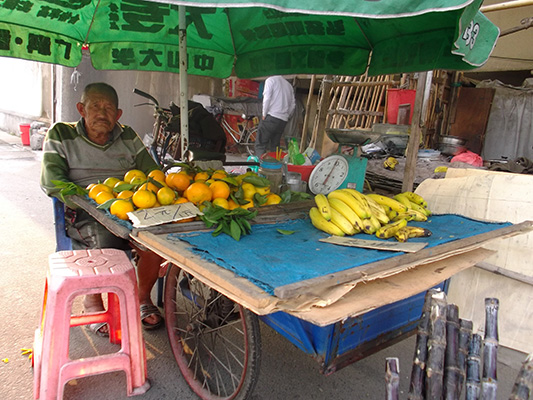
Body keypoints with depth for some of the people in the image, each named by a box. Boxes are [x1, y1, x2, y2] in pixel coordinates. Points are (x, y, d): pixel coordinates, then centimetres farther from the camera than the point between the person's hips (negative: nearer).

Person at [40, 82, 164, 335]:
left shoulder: (128, 137, 15)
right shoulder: (61, 135, 7)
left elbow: (152, 173, 10)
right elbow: (51, 182, -4)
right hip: (85, 214, -2)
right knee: (105, 241, -35)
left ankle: (142, 297, 0)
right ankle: (92, 302, -4)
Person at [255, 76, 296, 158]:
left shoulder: (270, 80, 2)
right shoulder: (289, 85, 21)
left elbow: (267, 98, -10)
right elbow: (293, 105, 17)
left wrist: (264, 114, -4)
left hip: (271, 117, -6)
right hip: (283, 121, 6)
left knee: (260, 145, -7)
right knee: (275, 147, 10)